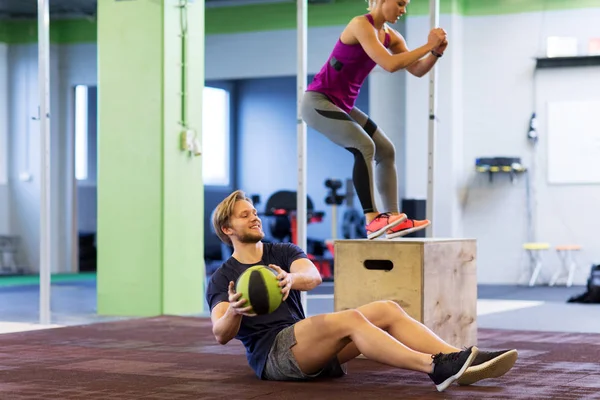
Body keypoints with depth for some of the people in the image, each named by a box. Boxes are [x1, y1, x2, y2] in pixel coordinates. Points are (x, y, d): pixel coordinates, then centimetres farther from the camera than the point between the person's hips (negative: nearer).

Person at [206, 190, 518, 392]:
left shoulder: (284, 253, 17)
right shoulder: (222, 279, 6)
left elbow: (313, 276, -8)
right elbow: (221, 334, -11)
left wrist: (290, 279, -33)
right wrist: (235, 311, -34)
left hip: (307, 346, 6)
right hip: (271, 352, -6)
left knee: (386, 310, -14)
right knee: (349, 319, -30)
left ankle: (462, 362, -26)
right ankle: (435, 367, -42)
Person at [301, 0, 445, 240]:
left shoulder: (390, 35, 7)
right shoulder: (361, 25, -18)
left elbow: (417, 70, 5)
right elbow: (390, 64, -29)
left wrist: (436, 52, -12)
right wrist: (428, 46, -22)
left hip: (342, 105, 10)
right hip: (318, 100, -10)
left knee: (386, 151, 5)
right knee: (365, 147, -26)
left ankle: (394, 219, 3)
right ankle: (372, 220, -26)